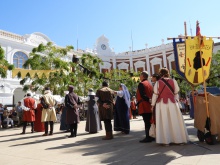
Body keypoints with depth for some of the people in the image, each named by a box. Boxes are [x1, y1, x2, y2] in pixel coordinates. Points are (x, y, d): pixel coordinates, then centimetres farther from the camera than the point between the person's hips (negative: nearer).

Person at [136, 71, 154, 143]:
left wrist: (148, 100, -16)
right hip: (149, 106, 8)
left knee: (146, 122, -7)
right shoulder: (149, 84, 17)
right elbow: (152, 94, 16)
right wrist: (150, 100, 10)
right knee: (150, 122, 13)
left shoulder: (141, 84, -10)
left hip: (144, 106, -8)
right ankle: (151, 136, 19)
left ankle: (148, 137, -4)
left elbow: (142, 95, -21)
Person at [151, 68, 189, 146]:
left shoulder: (158, 83, -3)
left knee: (164, 122, 4)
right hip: (172, 103, 1)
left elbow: (155, 94, -1)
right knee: (175, 121, 9)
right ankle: (179, 139, 17)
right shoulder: (173, 81, 1)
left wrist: (153, 105, 6)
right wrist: (176, 100, 18)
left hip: (161, 104, -1)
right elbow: (176, 93, 5)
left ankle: (166, 141, 7)